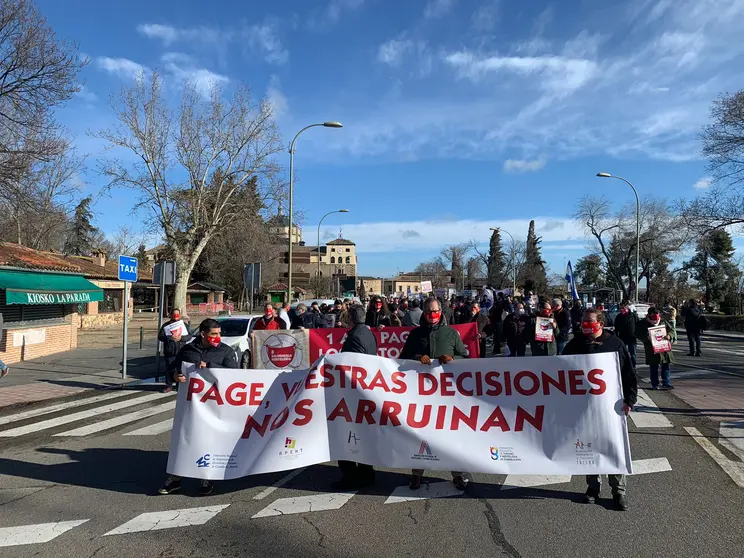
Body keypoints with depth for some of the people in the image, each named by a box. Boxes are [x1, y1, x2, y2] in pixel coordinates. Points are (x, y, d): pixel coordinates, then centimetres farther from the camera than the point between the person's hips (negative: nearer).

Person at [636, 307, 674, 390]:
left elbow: (670, 330, 16)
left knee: (666, 366, 6)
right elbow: (638, 334, -3)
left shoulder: (663, 322, 10)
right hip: (652, 350, -3)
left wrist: (669, 335, -6)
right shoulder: (642, 324, -2)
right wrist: (647, 337, -20)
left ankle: (666, 383, 15)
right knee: (654, 368, 5)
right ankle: (654, 385, 14)